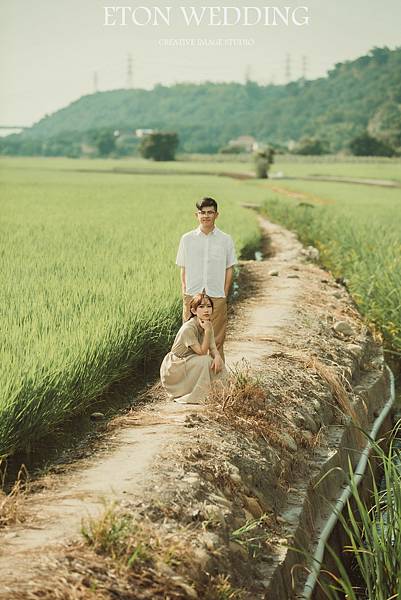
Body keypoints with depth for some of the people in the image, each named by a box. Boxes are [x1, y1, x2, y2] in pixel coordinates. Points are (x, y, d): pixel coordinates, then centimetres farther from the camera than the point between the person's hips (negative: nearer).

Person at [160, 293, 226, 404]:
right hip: (173, 367, -8)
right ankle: (192, 398, -17)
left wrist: (217, 356, -28)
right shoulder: (188, 328, -27)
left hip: (189, 364, 8)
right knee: (205, 361, -28)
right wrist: (207, 331, -33)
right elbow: (202, 352, -27)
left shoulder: (208, 325, -1)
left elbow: (213, 349, -5)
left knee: (217, 364, -12)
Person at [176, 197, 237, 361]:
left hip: (216, 297, -1)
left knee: (216, 341, 2)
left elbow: (229, 269, 7)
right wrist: (184, 295, 2)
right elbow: (183, 269, 9)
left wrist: (224, 295, 0)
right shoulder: (187, 239, 5)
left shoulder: (225, 240, 4)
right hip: (192, 296, 1)